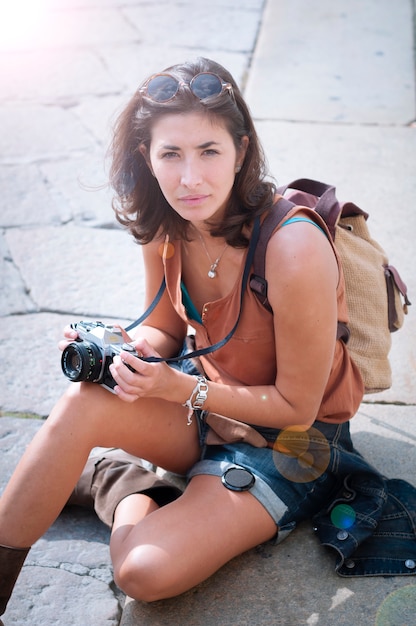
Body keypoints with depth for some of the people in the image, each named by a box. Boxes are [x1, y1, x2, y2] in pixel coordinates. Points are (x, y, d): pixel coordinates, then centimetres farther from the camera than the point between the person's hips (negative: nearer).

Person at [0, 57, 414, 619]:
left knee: (146, 571, -23)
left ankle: (105, 477, 6)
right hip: (203, 395, 5)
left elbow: (297, 406, -19)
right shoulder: (165, 224, -11)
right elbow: (167, 329, 6)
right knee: (84, 402, -27)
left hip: (292, 439, -4)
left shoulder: (293, 249, -30)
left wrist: (183, 389, -27)